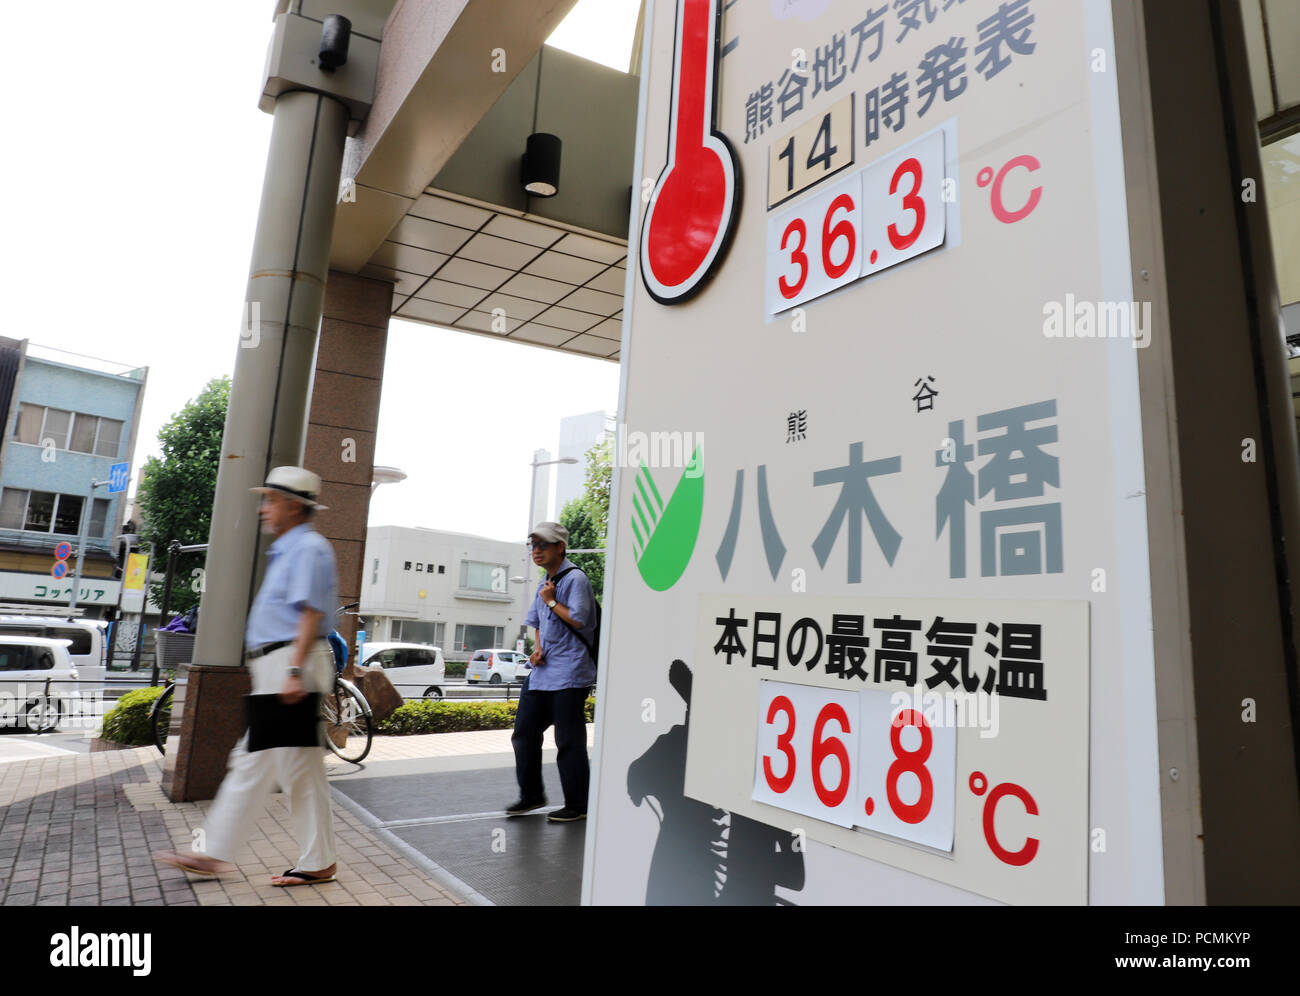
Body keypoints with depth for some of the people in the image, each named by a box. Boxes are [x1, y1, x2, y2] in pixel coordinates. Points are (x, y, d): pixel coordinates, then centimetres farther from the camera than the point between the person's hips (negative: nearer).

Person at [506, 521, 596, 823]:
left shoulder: (575, 578, -9)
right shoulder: (544, 585, 17)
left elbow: (578, 620, -19)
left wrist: (550, 601, -10)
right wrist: (537, 650, 7)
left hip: (568, 674, -9)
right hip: (542, 671, 9)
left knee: (569, 741, -2)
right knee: (524, 731, 10)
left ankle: (577, 806, 10)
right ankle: (532, 795, 25)